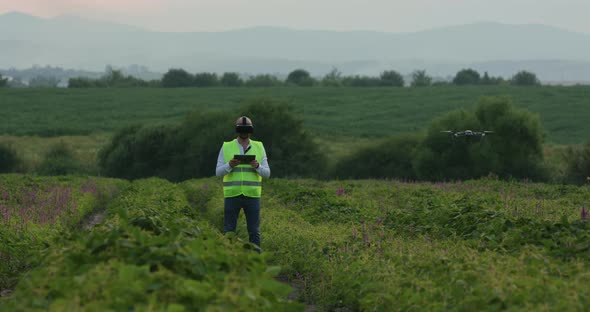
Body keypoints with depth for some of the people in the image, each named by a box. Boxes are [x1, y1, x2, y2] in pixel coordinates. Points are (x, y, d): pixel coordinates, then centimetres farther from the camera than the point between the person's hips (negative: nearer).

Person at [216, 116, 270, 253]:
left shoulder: (259, 148, 6)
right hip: (232, 195, -1)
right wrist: (230, 165, -22)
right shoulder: (226, 148, 3)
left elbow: (266, 173, 2)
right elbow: (218, 172, -2)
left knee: (254, 232, 0)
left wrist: (257, 166, -19)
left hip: (252, 196, 1)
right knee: (229, 232, -1)